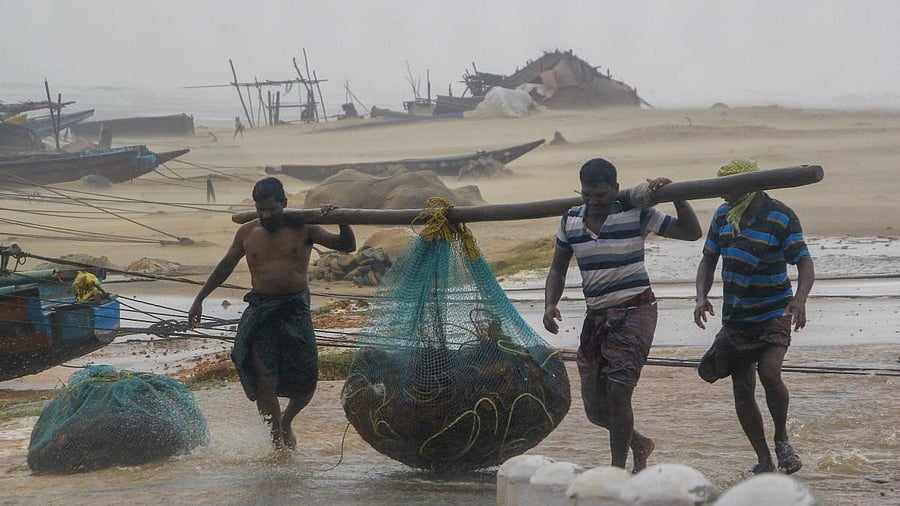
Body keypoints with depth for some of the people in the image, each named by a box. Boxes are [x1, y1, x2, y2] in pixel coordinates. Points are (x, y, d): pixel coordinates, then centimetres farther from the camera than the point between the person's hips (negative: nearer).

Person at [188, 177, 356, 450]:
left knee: (305, 381, 3)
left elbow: (347, 246, 0)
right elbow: (225, 266, 20)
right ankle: (277, 438, -5)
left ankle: (286, 423, 31)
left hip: (295, 309, 0)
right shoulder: (247, 233, 6)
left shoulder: (303, 230, 0)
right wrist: (199, 299, 21)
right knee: (265, 378, -11)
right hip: (260, 309, 0)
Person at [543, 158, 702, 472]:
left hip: (635, 313, -5)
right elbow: (558, 269, 15)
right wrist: (550, 305, -2)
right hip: (596, 317, 5)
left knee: (617, 392, -17)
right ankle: (638, 443, 32)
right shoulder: (571, 220, 7)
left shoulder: (636, 214, -5)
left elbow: (692, 232, -4)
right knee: (595, 407, 5)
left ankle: (618, 470, -4)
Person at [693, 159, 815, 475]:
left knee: (769, 374, -25)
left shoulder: (780, 217, -13)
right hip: (735, 317, 5)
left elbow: (805, 264, -16)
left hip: (773, 315, -5)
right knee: (742, 391, 2)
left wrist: (800, 299, -36)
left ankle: (782, 439, -1)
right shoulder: (723, 215, 3)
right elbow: (708, 260, 12)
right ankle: (764, 461, 13)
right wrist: (701, 297, -6)